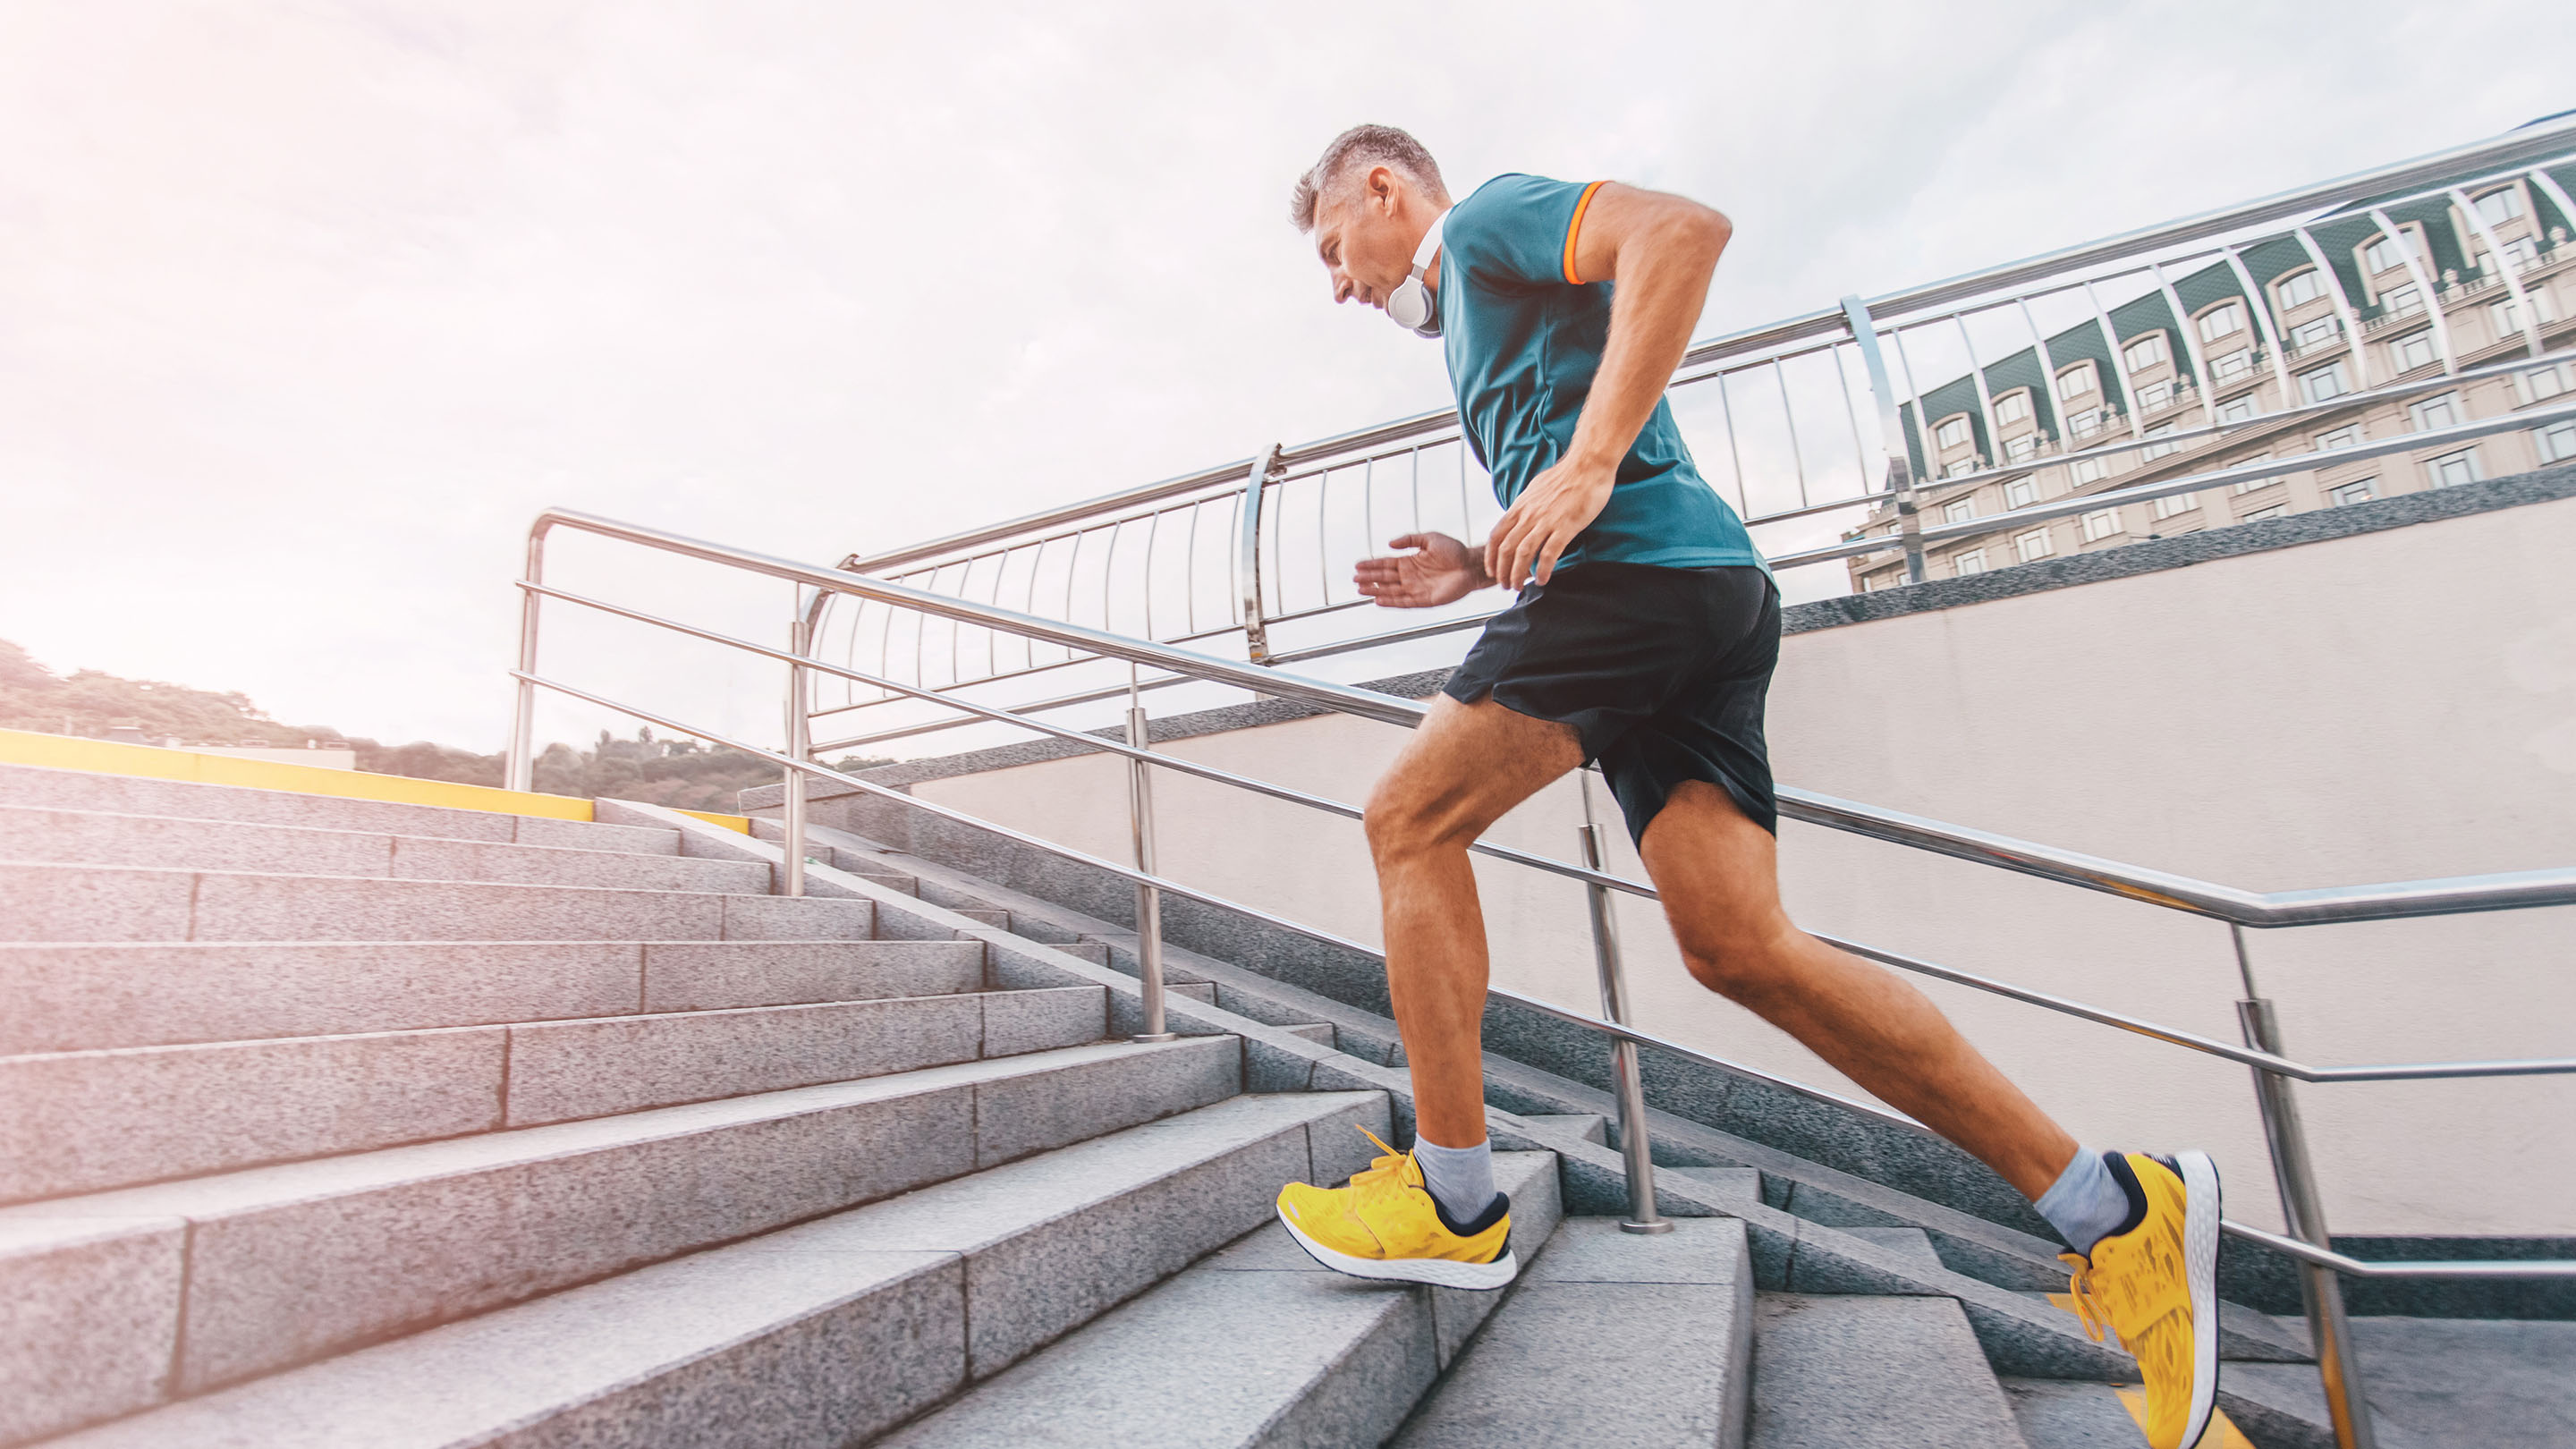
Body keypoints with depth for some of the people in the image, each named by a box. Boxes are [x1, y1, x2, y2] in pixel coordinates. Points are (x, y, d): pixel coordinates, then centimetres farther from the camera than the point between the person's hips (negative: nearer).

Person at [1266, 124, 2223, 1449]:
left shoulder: (1486, 219, 11)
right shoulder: (1475, 317, 37)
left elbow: (1684, 228, -11)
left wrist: (1589, 462, -18)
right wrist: (1476, 567, 20)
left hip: (1647, 567, -9)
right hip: (1698, 597, 9)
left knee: (1411, 818, -7)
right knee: (1738, 943, -2)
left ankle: (1455, 1205, -2)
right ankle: (2114, 1214, 3)